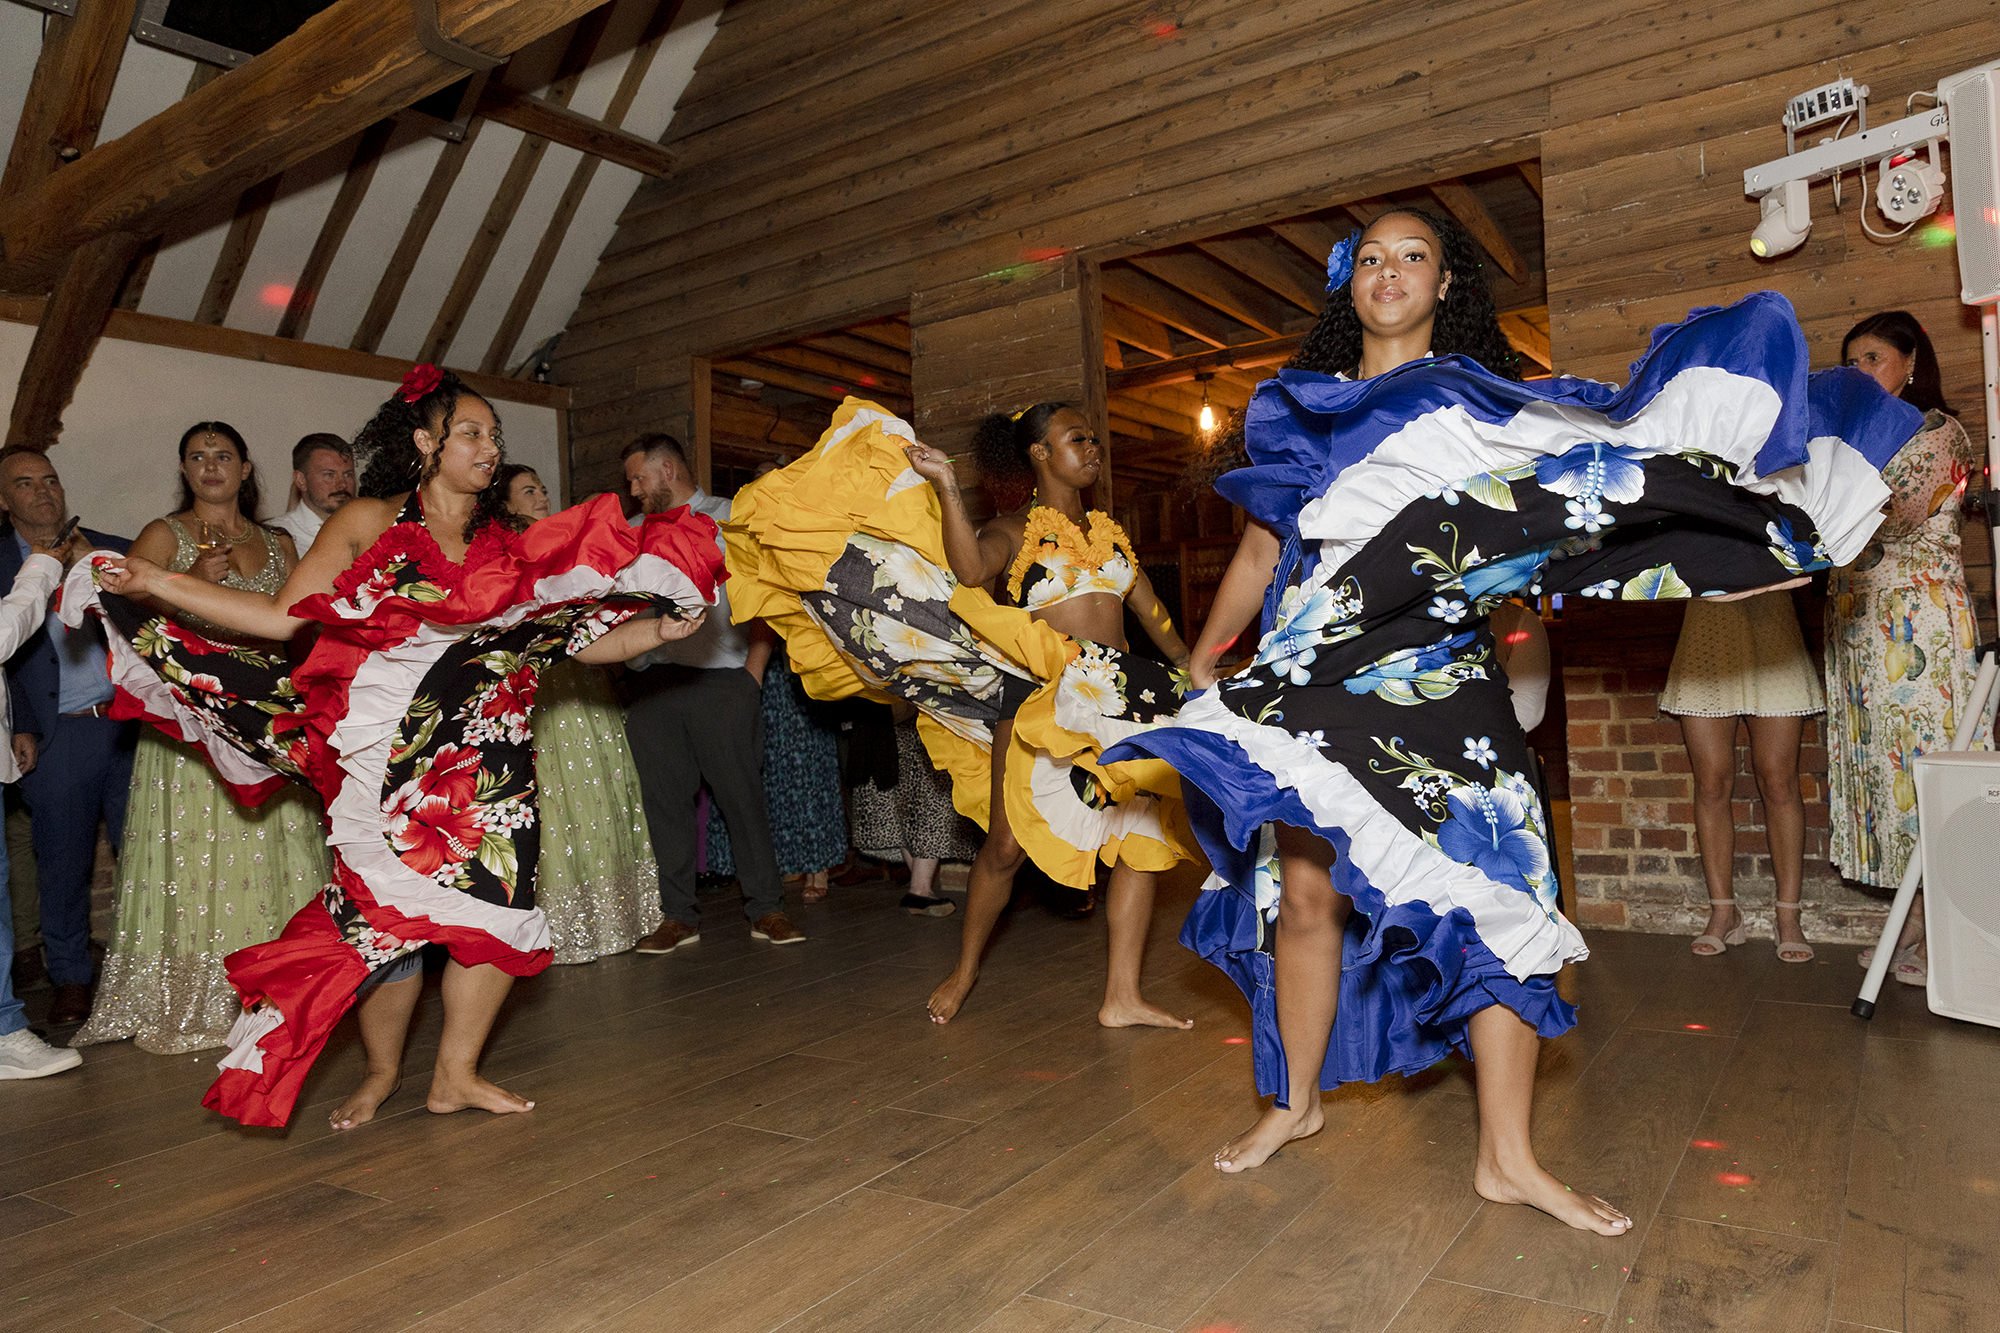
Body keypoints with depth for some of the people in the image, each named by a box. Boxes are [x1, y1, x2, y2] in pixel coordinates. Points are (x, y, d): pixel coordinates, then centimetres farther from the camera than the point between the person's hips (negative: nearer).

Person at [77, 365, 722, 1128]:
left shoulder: (511, 547, 10)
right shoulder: (369, 522, 5)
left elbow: (588, 639, 4)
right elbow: (281, 618, 2)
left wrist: (662, 629, -11)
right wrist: (158, 585, -1)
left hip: (482, 751, 3)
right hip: (383, 749, -2)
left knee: (498, 905, -5)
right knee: (385, 906, -2)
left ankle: (455, 1075, 12)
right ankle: (381, 1072, 22)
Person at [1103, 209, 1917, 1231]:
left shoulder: (1485, 398, 12)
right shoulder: (1298, 408, 14)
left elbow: (1624, 445, 4)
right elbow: (1258, 552, 16)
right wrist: (1200, 663, 16)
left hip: (1437, 682, 0)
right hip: (1316, 680, 1)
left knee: (1491, 897, -4)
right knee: (1305, 892, 0)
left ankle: (1508, 1157, 9)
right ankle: (1295, 1101, 22)